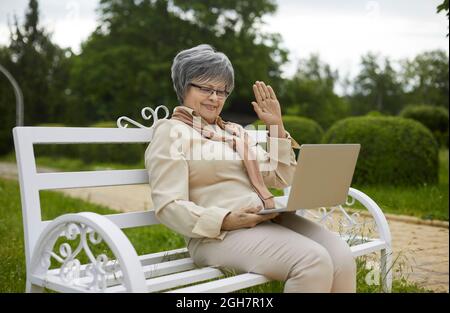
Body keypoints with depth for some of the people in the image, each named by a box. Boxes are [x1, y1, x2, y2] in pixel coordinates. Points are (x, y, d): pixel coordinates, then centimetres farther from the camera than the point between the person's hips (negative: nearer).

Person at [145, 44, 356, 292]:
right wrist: (225, 220, -22)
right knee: (313, 261, -29)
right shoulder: (171, 132, 3)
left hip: (269, 220, 7)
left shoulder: (233, 131, 23)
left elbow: (280, 179, 20)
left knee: (341, 255, -20)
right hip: (220, 234, -6)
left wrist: (277, 128, 11)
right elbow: (168, 206, -9)